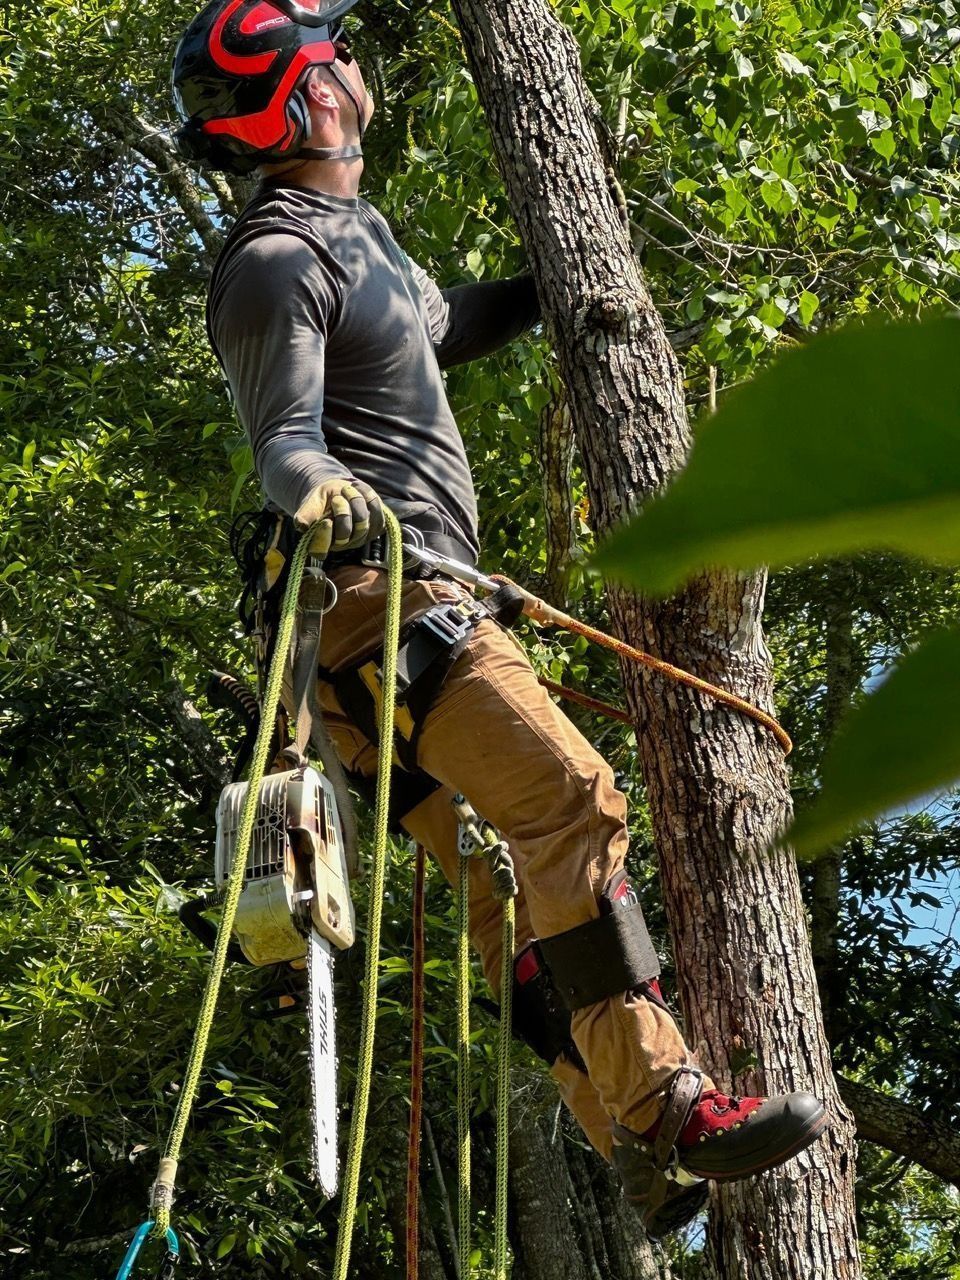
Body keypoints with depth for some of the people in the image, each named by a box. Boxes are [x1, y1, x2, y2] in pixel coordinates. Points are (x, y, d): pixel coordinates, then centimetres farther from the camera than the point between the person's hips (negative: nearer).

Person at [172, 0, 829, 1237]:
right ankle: (663, 1101, -23)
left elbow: (441, 324, 40)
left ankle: (646, 1162, 11)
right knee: (572, 799, -21)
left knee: (512, 876, 7)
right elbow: (285, 438, -20)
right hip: (379, 592, -10)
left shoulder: (355, 231, 22)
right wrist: (313, 486, -41)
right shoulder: (276, 263, -9)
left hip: (431, 602, 10)